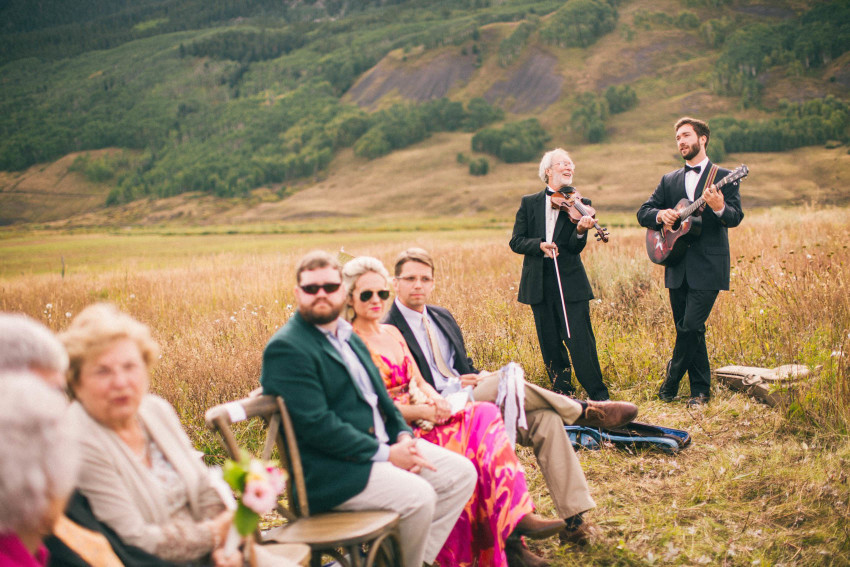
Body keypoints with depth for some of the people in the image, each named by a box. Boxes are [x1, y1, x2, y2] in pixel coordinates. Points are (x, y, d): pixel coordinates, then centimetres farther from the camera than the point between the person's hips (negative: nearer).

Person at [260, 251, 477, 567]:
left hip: (383, 444, 10)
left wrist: (403, 435, 1)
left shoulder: (347, 336, 16)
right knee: (418, 496, -27)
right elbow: (316, 424, -21)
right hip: (329, 469, -9)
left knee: (462, 473, 2)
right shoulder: (286, 348, -13)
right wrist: (385, 454, -19)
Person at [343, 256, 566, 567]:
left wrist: (434, 398, -5)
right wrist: (417, 411, -17)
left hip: (420, 418, 7)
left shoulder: (392, 332, 19)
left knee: (485, 414, -19)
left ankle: (516, 520, -27)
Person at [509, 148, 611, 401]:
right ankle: (563, 393, 21)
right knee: (550, 343, 7)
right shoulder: (529, 203, 9)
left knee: (580, 341, -8)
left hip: (570, 282, -2)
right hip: (539, 284, 2)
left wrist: (581, 231, -27)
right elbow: (516, 241, 3)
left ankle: (599, 396, 0)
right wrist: (539, 245, -15)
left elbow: (575, 247, -5)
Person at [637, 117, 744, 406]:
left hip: (707, 267, -5)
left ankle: (672, 379, 7)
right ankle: (701, 388, 19)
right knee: (688, 329, 8)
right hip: (678, 267, 5)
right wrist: (659, 214, -12)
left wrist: (719, 208, -33)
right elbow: (642, 212, 11)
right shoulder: (669, 181, 15)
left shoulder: (723, 177, 1)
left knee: (691, 326, -11)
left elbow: (736, 217, -10)